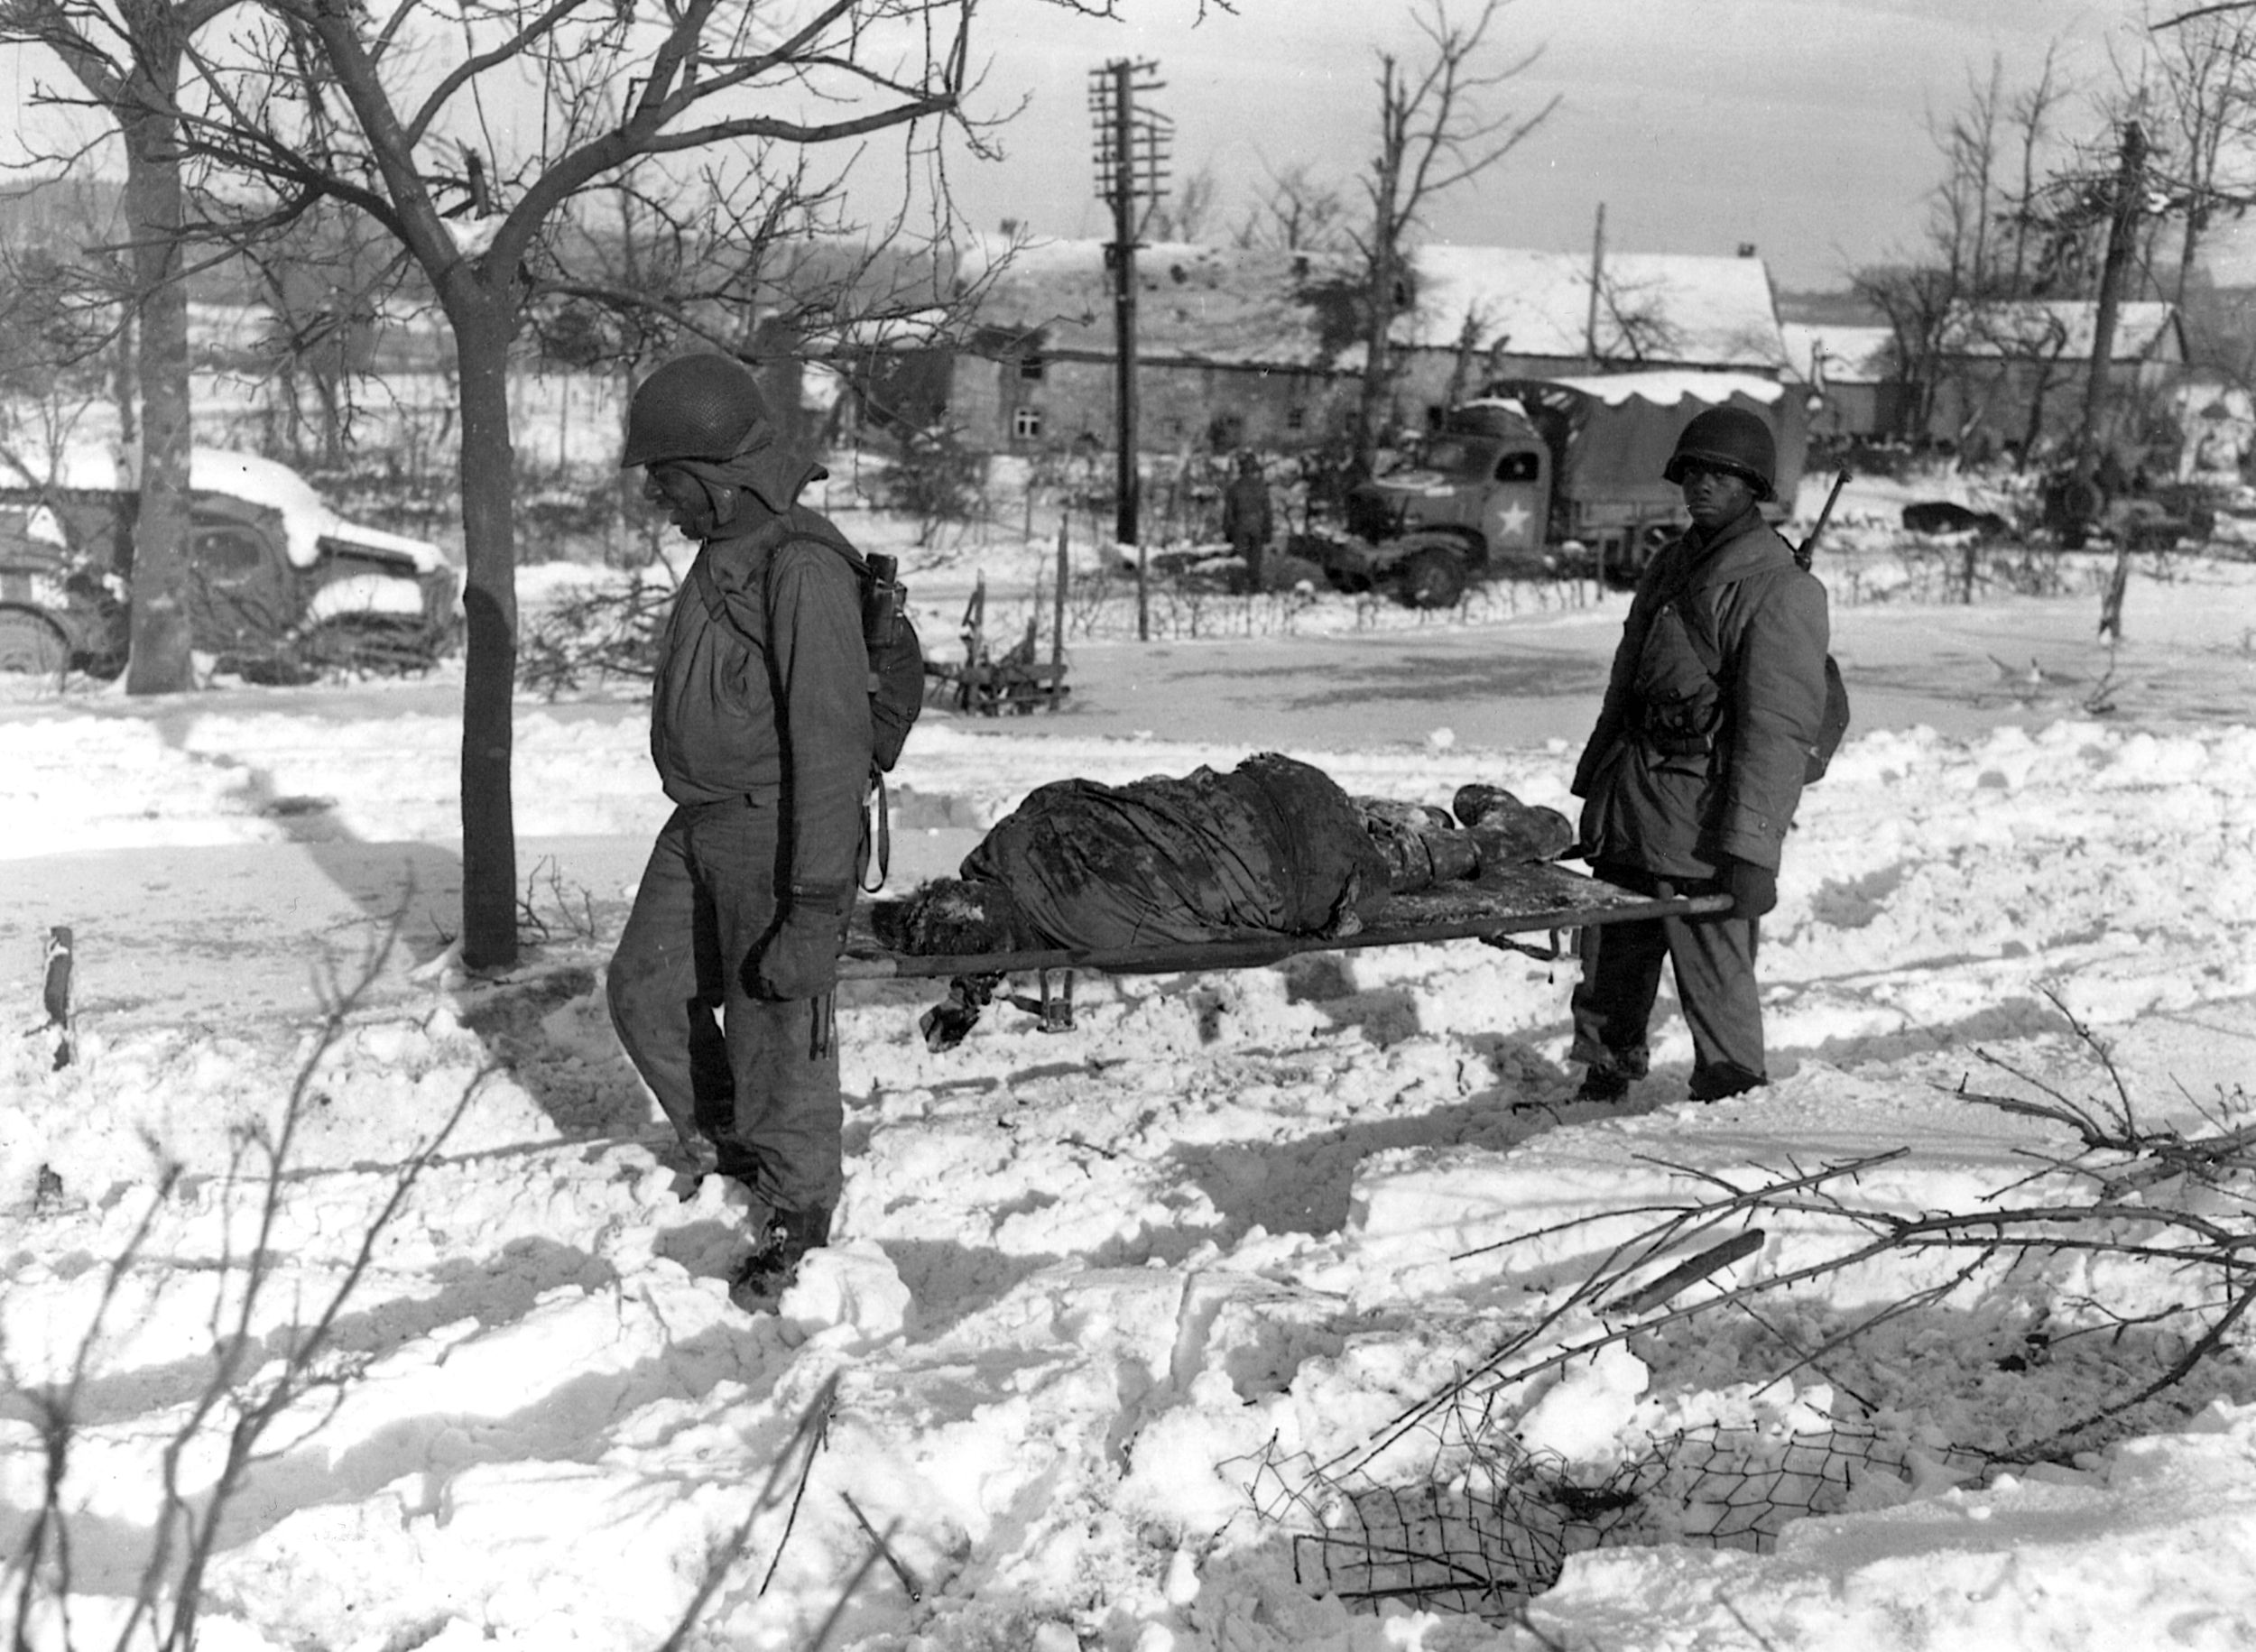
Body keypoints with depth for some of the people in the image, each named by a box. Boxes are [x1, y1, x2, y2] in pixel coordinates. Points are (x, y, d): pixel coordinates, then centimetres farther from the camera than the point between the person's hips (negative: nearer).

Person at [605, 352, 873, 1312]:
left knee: (775, 1028, 2)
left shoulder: (803, 568, -21)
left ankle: (798, 1217, 23)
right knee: (645, 991, 16)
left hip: (775, 829, -10)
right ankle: (733, 1152, 36)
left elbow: (832, 741, -24)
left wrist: (816, 906, -25)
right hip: (701, 822, 10)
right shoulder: (724, 552, 10)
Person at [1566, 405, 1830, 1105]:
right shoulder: (1669, 566, 14)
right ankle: (1601, 1085, 34)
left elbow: (1779, 730, -17)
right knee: (1611, 967, 18)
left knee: (1715, 978, -3)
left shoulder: (1781, 589, -11)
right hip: (1626, 808, 8)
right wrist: (1593, 780, 20)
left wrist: (1753, 850, -22)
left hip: (1704, 820, -8)